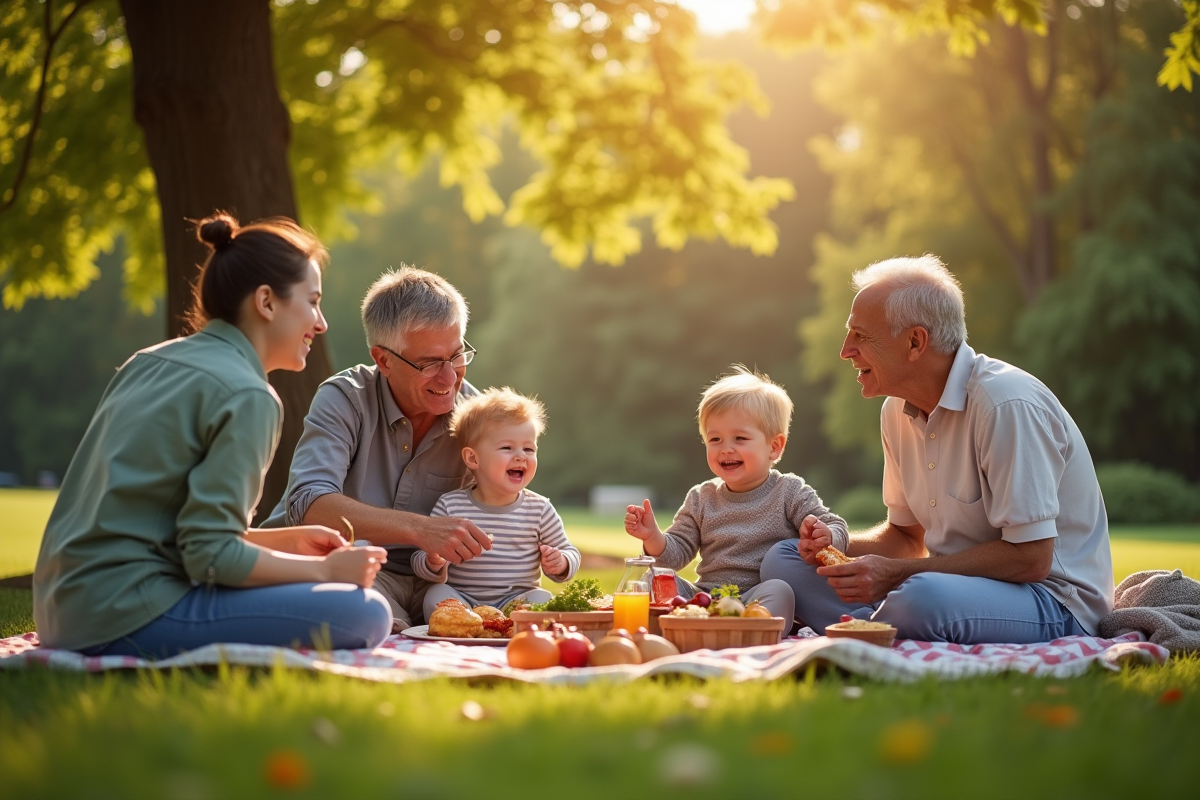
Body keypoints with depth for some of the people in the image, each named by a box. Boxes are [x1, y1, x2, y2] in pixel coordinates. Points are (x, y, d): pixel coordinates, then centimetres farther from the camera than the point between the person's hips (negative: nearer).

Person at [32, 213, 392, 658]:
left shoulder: (146, 364, 17)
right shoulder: (246, 395, -10)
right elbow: (211, 555, -17)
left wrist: (288, 541, 17)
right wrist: (324, 569, -5)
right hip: (128, 616, -10)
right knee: (365, 614, -16)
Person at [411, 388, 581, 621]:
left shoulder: (540, 509, 2)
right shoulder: (450, 505, -3)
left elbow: (570, 554, 11)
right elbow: (419, 560, -2)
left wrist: (560, 563, -13)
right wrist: (433, 564, -26)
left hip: (518, 600, 1)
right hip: (462, 599, -1)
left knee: (541, 600, -27)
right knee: (436, 596, -28)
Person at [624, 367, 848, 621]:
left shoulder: (790, 493, 3)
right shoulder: (701, 499, 13)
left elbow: (837, 529, 0)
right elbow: (677, 552, 13)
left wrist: (824, 536, -25)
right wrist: (653, 537, -9)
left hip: (762, 600, -4)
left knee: (779, 590, -35)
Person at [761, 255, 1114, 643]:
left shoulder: (1006, 405, -21)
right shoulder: (898, 411, 7)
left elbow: (1029, 558, -23)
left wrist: (896, 573, -23)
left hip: (1055, 600, -8)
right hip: (956, 582, 9)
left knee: (922, 595, -40)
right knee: (784, 558, 0)